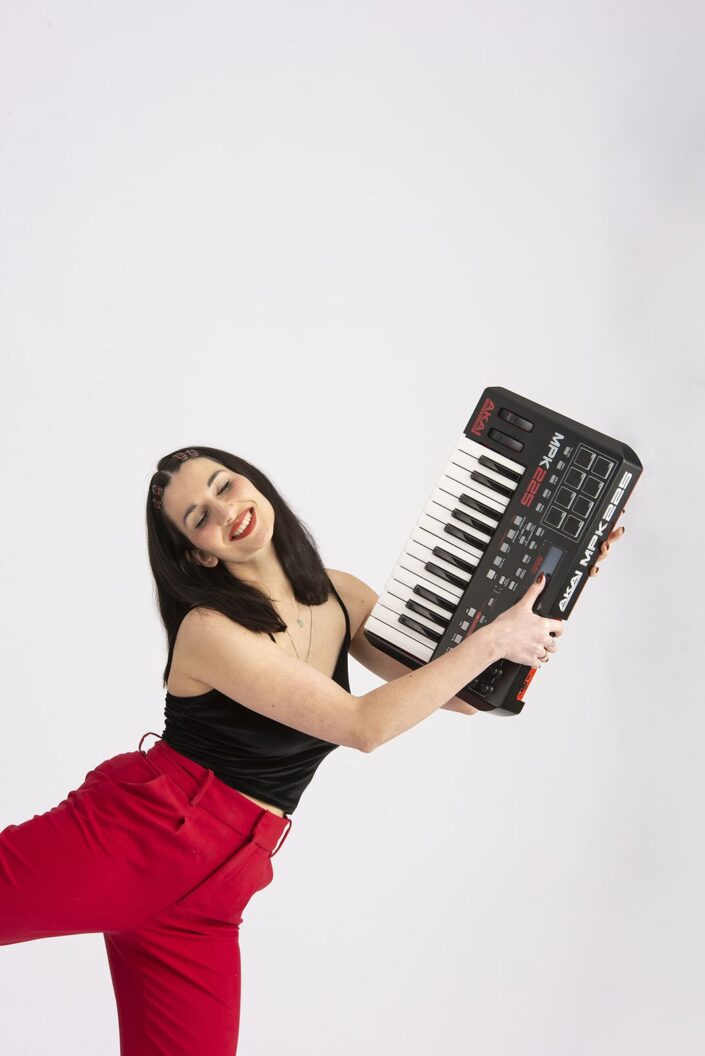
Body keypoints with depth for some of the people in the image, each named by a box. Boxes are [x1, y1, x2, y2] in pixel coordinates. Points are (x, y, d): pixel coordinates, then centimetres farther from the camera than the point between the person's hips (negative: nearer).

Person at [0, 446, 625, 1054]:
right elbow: (362, 726, -24)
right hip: (127, 839, -5)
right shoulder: (209, 630, -17)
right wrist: (492, 640, -23)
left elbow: (467, 694, 1)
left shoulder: (341, 598, 3)